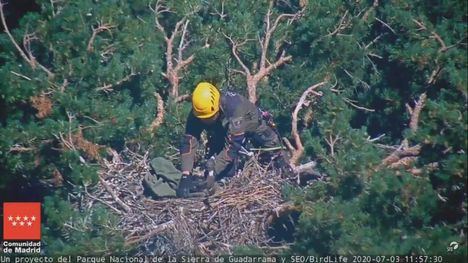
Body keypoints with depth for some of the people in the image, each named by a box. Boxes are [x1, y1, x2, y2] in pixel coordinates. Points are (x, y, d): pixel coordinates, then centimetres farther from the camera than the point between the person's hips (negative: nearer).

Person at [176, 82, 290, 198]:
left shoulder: (235, 106, -45)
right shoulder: (196, 113, -32)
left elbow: (232, 146, -46)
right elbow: (188, 141, -35)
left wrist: (211, 175, -50)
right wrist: (185, 176, -47)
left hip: (252, 125, -3)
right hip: (221, 132, 3)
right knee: (226, 171, -12)